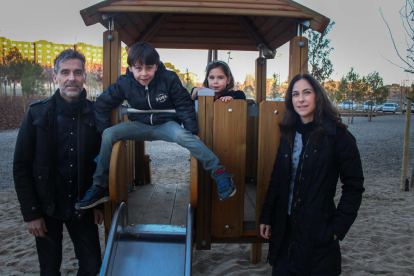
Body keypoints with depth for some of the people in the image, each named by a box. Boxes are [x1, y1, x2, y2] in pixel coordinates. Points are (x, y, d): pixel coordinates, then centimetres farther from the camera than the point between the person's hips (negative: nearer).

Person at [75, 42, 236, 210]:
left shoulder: (169, 78, -13)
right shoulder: (124, 83, -6)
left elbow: (184, 105, -7)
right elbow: (102, 104, 6)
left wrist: (192, 131, -12)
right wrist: (103, 130, 2)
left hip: (166, 125, -3)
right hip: (140, 126, 3)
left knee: (183, 136, -36)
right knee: (109, 134, -18)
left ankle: (219, 173, -32)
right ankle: (100, 187, -7)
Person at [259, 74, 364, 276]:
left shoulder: (337, 135, -9)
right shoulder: (288, 134, 4)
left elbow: (354, 186, -7)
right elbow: (277, 180, 7)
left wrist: (338, 227, -9)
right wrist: (266, 217, 6)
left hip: (318, 231, -4)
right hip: (285, 228, 4)